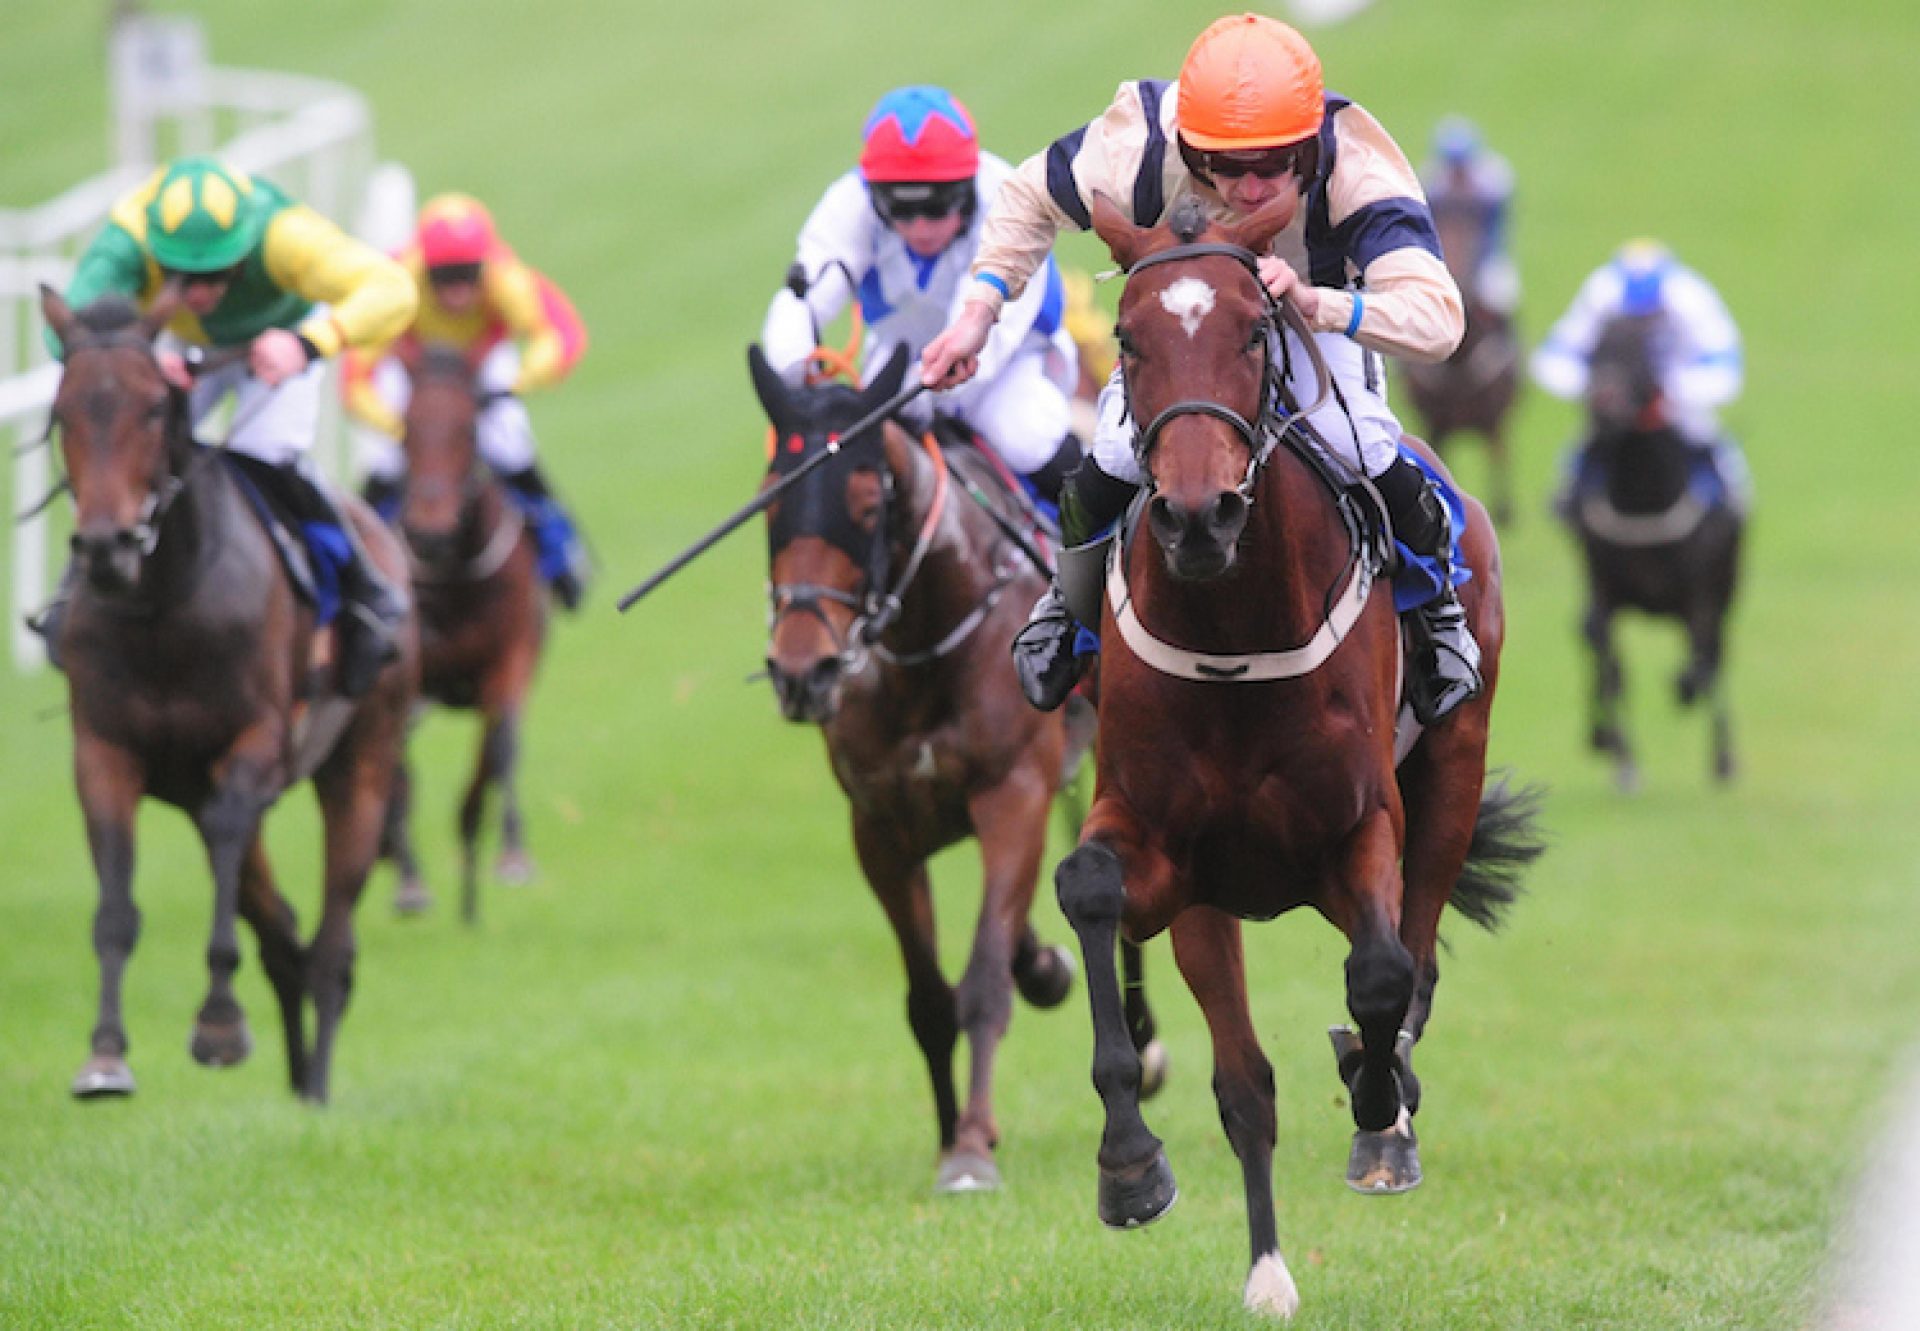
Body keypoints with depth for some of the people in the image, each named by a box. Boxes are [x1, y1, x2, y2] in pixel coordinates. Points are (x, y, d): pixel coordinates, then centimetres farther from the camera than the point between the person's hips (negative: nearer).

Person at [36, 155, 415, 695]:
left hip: (279, 339, -2)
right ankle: (80, 588, 15)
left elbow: (391, 291, -55)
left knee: (267, 461, -22)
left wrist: (308, 342, -72)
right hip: (186, 345, 2)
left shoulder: (283, 236, -45)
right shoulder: (127, 240, -41)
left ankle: (368, 597, -1)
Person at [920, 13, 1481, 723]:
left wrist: (1315, 304, -67)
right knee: (1115, 458, -19)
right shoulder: (1138, 150, -37)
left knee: (1363, 449, -25)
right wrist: (980, 308, -24)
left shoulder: (1355, 166, -43)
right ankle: (1071, 589, 19)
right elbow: (1030, 199, -13)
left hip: (1326, 313, -1)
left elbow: (1437, 318, -52)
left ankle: (1438, 591, 11)